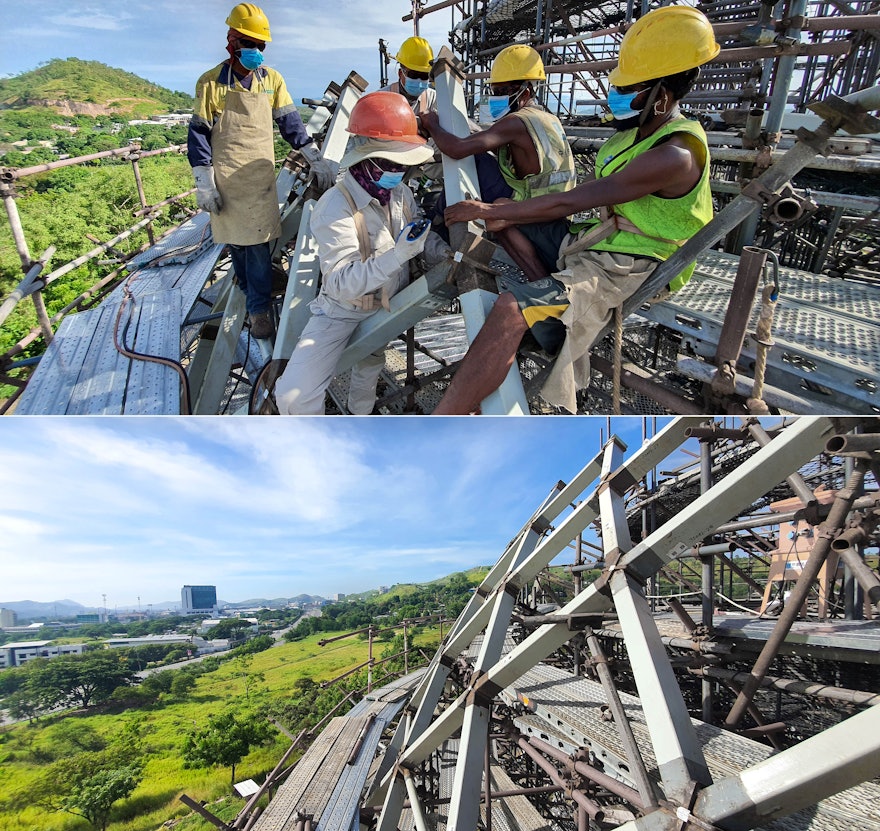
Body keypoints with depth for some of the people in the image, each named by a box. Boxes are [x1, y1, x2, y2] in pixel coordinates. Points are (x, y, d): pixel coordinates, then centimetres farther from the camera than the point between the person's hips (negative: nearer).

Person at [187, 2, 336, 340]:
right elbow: (198, 134, -2)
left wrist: (317, 160, 0)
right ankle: (250, 289, 19)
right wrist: (204, 183, -8)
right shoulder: (211, 82, -2)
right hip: (225, 178, -1)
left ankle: (259, 309, 7)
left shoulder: (272, 80, 4)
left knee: (258, 242, -2)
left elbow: (291, 123, 8)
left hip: (260, 176, 1)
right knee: (235, 241, 4)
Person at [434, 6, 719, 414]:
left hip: (626, 271, -10)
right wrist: (505, 216, 2)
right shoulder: (637, 132, 9)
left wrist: (488, 210, -16)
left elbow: (568, 202, -22)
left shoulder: (673, 155, -21)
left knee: (512, 307, -32)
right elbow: (580, 198, 12)